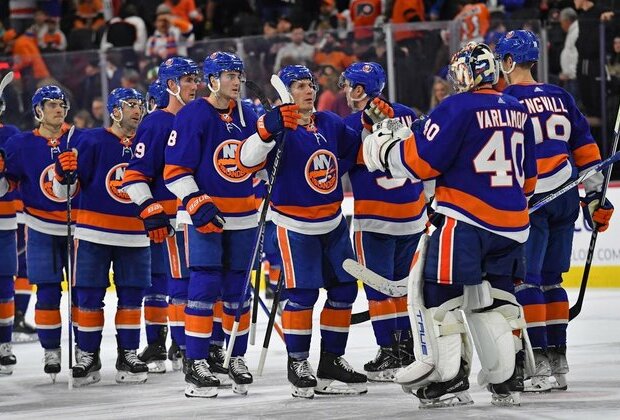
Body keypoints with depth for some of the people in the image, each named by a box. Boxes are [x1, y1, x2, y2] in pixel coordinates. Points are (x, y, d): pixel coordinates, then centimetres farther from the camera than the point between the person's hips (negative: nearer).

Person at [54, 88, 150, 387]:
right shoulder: (91, 141, -5)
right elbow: (64, 190, -5)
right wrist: (64, 174, -25)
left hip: (134, 236, 3)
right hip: (94, 233, -3)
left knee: (132, 295, 4)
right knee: (89, 295, -1)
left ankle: (128, 354, 13)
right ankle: (88, 356, 7)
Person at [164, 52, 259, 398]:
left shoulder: (247, 116, 10)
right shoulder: (193, 116, -8)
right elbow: (175, 169, -10)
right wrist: (197, 204, -19)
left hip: (243, 215, 5)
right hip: (206, 214, -5)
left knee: (237, 288, 11)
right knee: (205, 285, -10)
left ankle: (237, 358, 21)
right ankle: (196, 364, -8)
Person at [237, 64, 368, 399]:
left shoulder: (330, 123, 6)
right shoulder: (280, 130, -14)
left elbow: (358, 151, 22)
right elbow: (247, 160, -29)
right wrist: (268, 129, -45)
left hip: (332, 221, 7)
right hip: (295, 223, -7)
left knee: (344, 289, 8)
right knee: (302, 292, -10)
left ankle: (332, 361, 19)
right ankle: (297, 364, 3)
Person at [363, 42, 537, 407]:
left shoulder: (459, 108, -11)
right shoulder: (518, 112, 11)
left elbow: (421, 159, -12)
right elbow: (527, 176, 19)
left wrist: (385, 147, 3)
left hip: (465, 221, -7)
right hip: (512, 225, 7)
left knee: (436, 293, 1)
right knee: (495, 296, 17)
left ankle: (448, 380, -2)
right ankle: (508, 379, 16)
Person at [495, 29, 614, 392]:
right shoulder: (560, 97, 12)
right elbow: (586, 147, 14)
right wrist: (596, 196, 18)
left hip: (528, 200, -6)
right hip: (566, 198, 6)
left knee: (524, 279, -4)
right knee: (551, 279, 14)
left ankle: (540, 361, -12)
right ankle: (559, 361, 15)